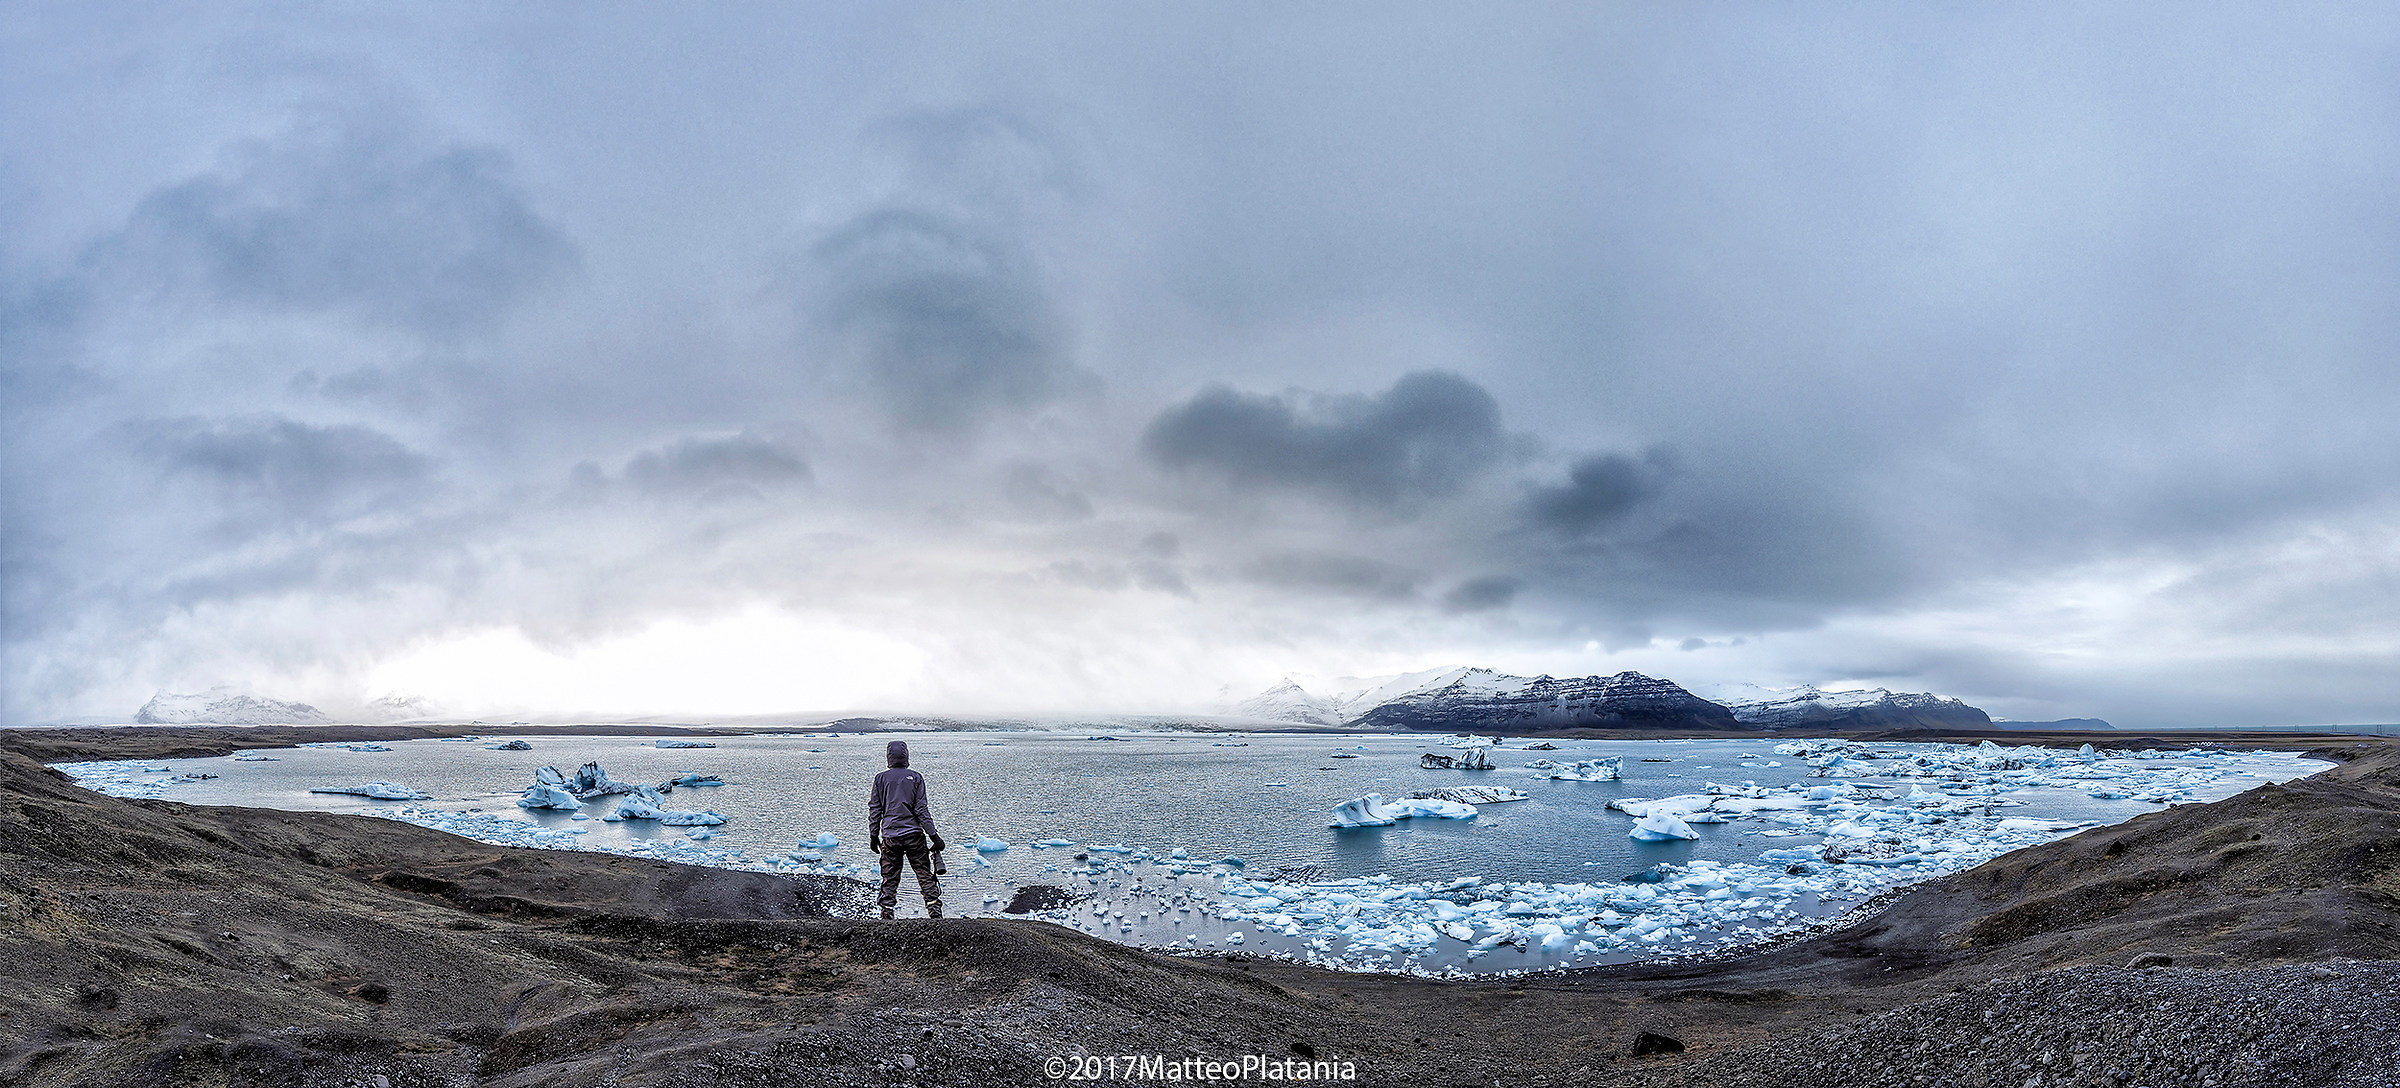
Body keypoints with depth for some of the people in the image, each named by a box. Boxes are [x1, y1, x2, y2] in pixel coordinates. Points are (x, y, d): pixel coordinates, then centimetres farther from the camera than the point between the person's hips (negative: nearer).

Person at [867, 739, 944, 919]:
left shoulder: (881, 779, 3)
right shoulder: (915, 778, -1)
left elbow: (874, 810, 4)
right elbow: (922, 810, -4)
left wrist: (873, 837, 13)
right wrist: (934, 836, -1)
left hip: (890, 837, 1)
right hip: (914, 834, -1)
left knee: (890, 879, 9)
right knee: (926, 876, 4)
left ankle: (887, 915, 6)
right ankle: (935, 912, -1)